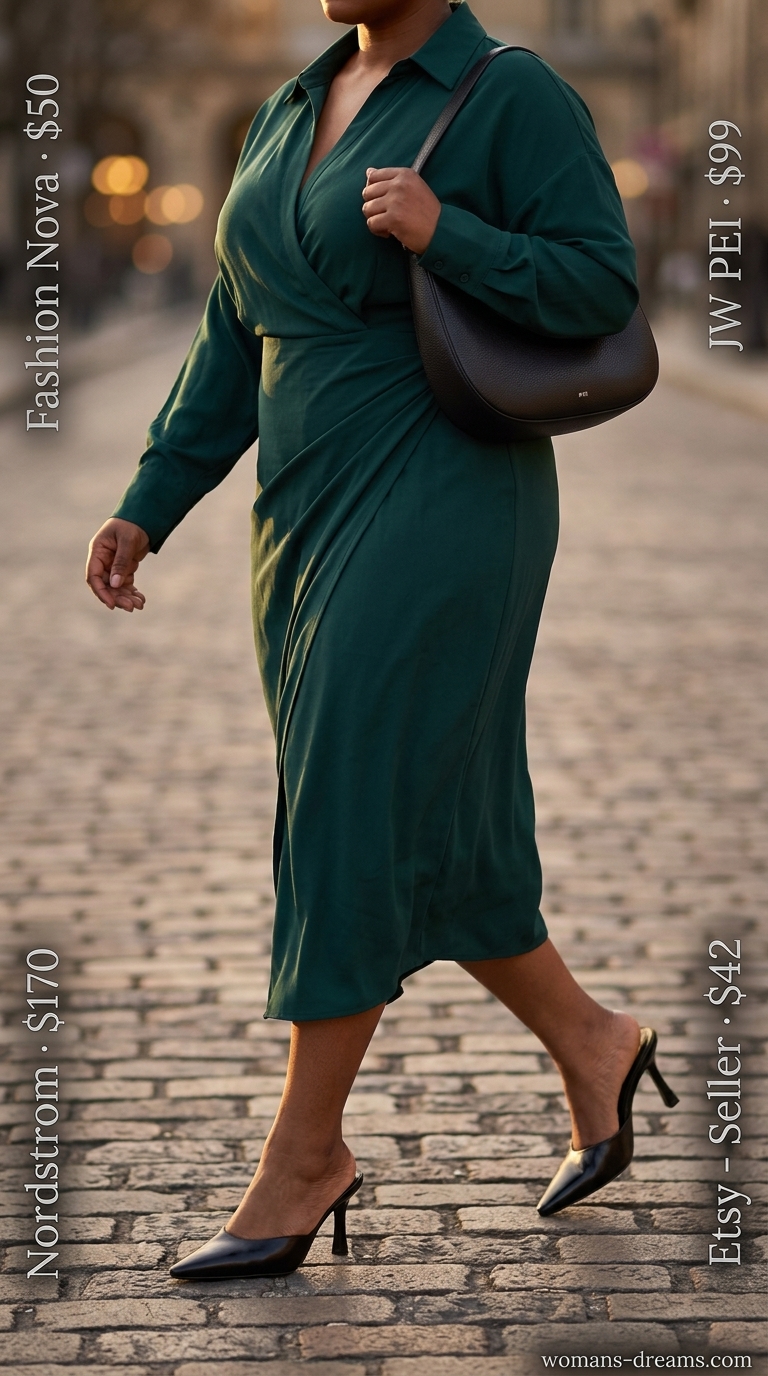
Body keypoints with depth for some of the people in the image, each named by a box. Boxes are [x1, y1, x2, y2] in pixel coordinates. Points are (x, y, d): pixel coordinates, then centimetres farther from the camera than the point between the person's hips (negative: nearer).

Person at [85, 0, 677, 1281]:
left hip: (443, 512, -8)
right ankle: (590, 1044, 33)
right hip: (316, 524, 8)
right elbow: (236, 342, 15)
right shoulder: (292, 115, 15)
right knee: (425, 833, 12)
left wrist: (444, 233, -23)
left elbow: (603, 287, -10)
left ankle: (299, 1163, 3)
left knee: (354, 827, -8)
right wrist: (147, 508, 9)